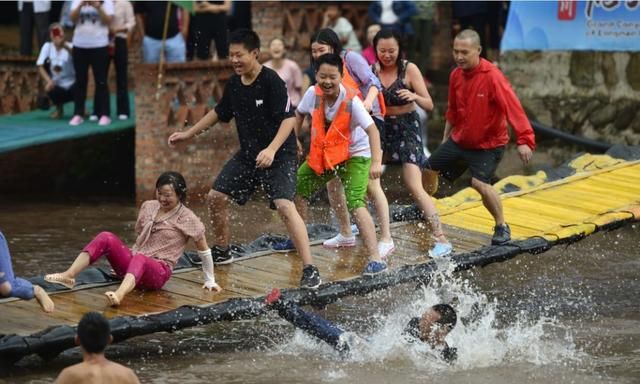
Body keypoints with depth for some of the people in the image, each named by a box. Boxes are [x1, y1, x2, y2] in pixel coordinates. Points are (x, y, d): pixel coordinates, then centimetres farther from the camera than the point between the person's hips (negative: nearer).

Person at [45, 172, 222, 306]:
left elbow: (204, 250, 6)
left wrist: (210, 281, 11)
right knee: (106, 238, -21)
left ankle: (119, 295, -72)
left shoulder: (187, 218, -1)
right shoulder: (148, 207, 14)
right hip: (132, 262, 6)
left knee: (139, 260, -42)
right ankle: (68, 276, -36)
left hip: (158, 272, -6)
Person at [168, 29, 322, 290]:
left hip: (279, 155, -8)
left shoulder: (271, 81, -18)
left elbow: (288, 119, -23)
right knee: (215, 197, 9)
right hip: (248, 155, 8)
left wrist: (271, 150, -35)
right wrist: (188, 134, 25)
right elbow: (219, 112, 21)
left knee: (285, 206, -23)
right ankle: (222, 252, 32)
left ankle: (310, 270, -22)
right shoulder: (234, 84, 4)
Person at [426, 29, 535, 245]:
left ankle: (502, 227, -5)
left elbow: (513, 108, -31)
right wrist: (446, 136, 22)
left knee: (480, 183, -26)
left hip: (488, 144, -7)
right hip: (459, 141, 7)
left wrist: (524, 140, -41)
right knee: (428, 171, 13)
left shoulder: (492, 77, -24)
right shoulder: (456, 75, -2)